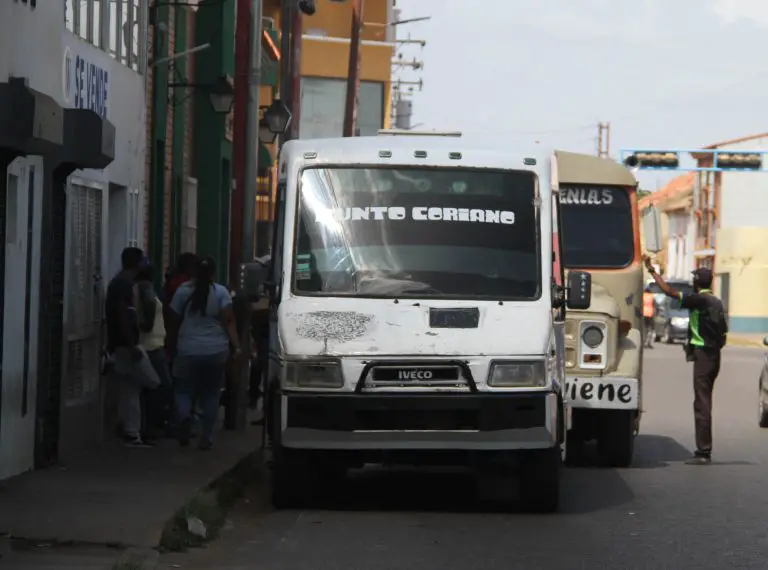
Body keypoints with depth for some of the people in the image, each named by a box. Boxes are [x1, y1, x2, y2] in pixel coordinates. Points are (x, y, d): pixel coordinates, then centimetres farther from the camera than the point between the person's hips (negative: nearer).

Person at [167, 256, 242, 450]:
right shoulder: (221, 292, -1)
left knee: (184, 390, 8)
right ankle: (206, 438, 8)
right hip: (215, 351, 0)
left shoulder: (183, 291, 1)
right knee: (211, 394, 10)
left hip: (188, 351, 0)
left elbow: (174, 322, 6)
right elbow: (228, 322, -10)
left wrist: (172, 345, 17)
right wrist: (236, 346, -12)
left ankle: (184, 416, -24)